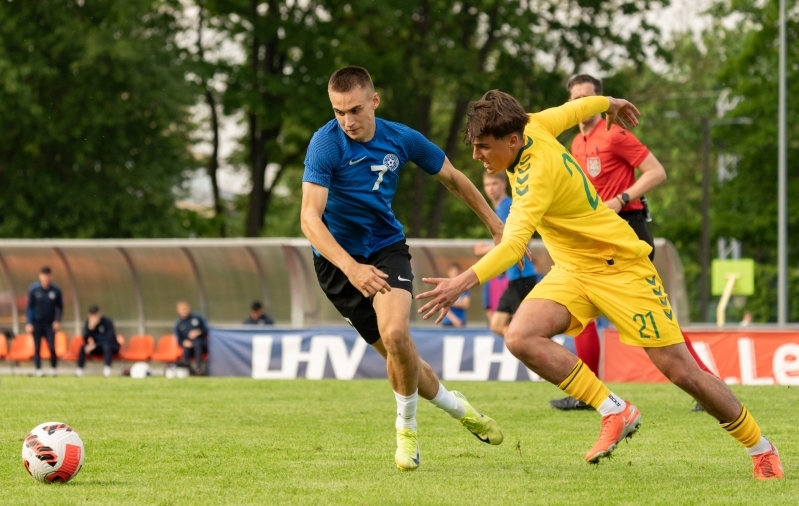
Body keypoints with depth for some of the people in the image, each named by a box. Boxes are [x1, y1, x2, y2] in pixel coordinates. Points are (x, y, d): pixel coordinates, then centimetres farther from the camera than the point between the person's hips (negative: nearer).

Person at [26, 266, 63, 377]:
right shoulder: (33, 289, -6)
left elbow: (60, 306, 6)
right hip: (36, 323, 0)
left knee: (52, 347, -7)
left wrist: (58, 321, -4)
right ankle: (38, 370, 6)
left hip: (50, 324, 0)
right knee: (37, 347, 0)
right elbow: (30, 307, 0)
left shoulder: (56, 290, -4)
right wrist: (29, 323, -4)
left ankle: (53, 368, 6)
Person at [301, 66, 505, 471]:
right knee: (398, 357, 1)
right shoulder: (326, 143, -21)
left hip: (386, 247, 1)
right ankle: (458, 409, 28)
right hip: (338, 259, -1)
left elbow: (452, 179, 10)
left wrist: (495, 225, 14)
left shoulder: (401, 139, -9)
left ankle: (406, 429, -3)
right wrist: (351, 268, -41)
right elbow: (310, 219, -28)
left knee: (395, 335, -25)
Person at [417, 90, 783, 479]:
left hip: (618, 267, -8)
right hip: (572, 270, 8)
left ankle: (762, 451, 12)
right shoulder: (532, 126, -7)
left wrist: (464, 282, -57)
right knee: (520, 338, -18)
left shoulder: (538, 174, -30)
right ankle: (615, 412, -8)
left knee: (680, 370, -6)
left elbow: (514, 244, -44)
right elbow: (575, 110, 13)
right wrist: (610, 104, 35)